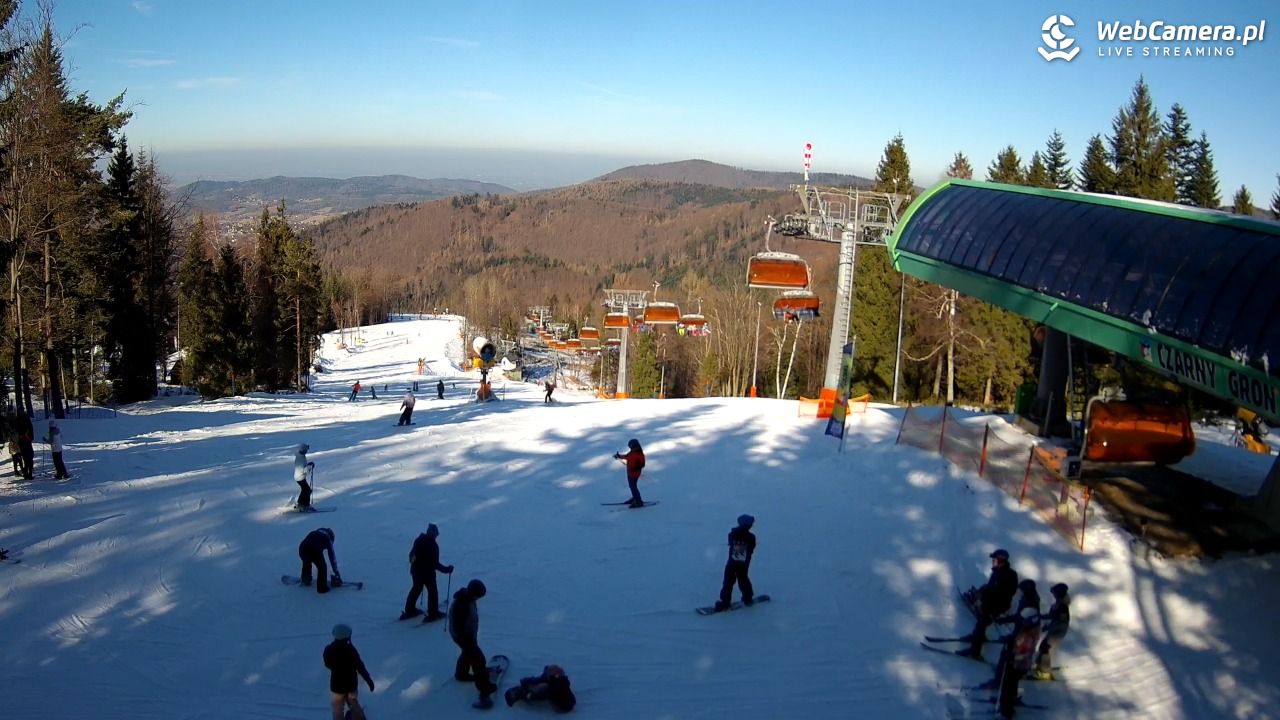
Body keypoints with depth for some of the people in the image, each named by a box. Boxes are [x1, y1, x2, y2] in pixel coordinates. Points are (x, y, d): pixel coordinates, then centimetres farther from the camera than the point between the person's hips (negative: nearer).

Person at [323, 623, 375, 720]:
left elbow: (328, 664, 3)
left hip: (337, 684, 0)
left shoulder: (329, 650, -16)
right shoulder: (350, 649, -20)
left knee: (338, 710, 11)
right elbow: (359, 666, -15)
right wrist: (368, 679, -7)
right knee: (354, 705, 22)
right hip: (351, 682, 0)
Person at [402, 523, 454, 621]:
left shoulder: (418, 540, -1)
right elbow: (435, 563, -22)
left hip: (415, 570, 7)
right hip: (427, 572, -7)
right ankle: (432, 614, 9)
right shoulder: (433, 545, -22)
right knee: (432, 591, 7)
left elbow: (411, 554, 11)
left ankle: (409, 611, 31)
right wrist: (446, 569, -14)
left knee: (416, 588, 23)